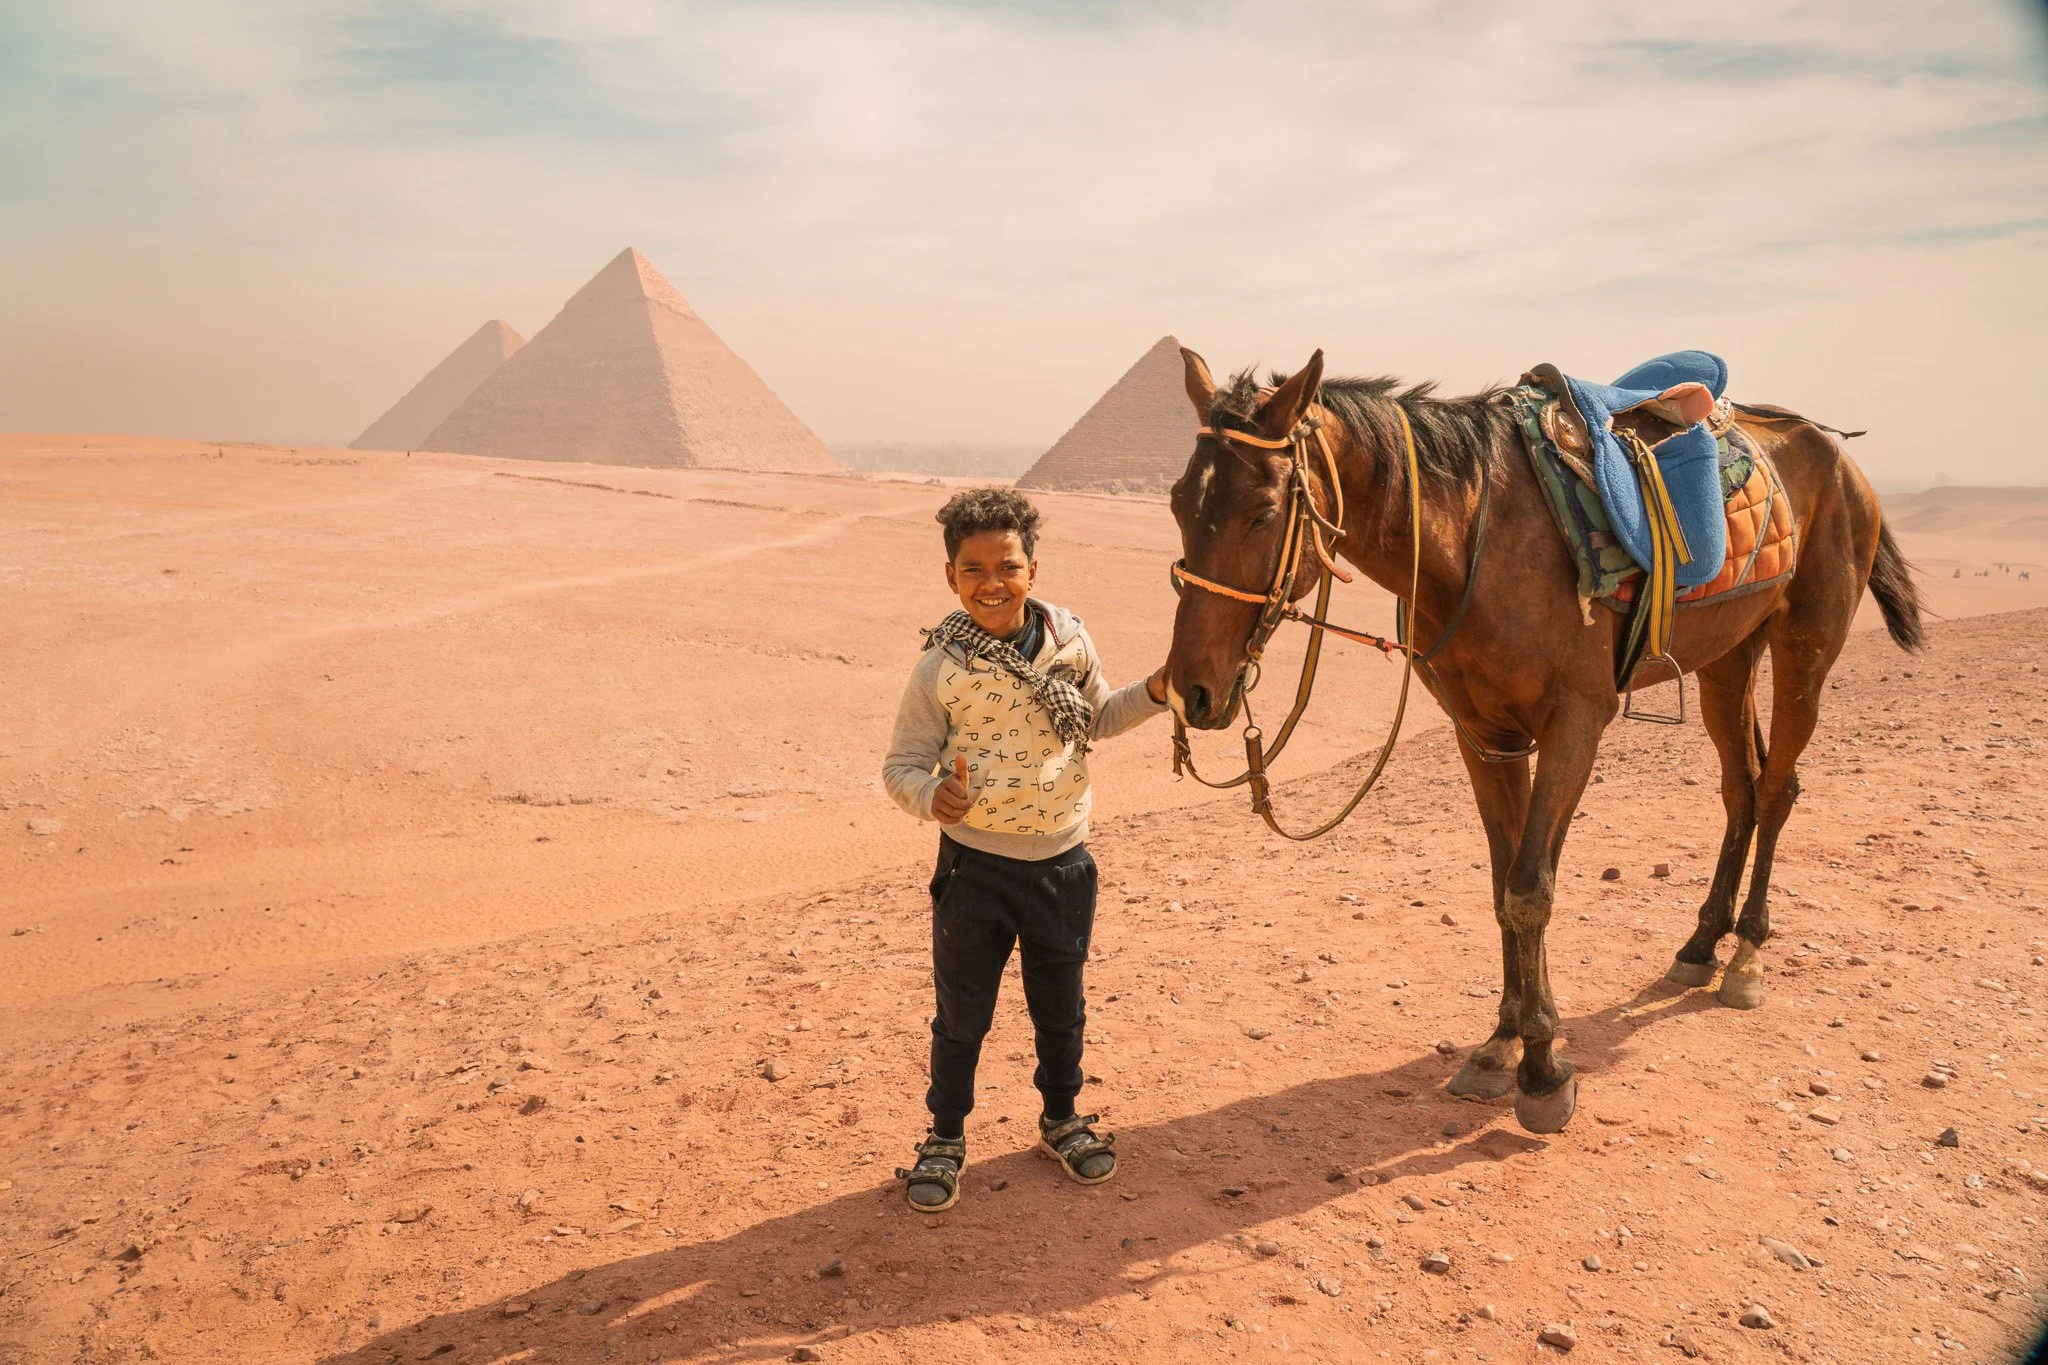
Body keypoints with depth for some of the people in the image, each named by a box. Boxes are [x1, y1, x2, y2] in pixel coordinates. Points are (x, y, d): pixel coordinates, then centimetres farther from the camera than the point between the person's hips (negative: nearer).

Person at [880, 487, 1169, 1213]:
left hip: (1063, 862, 3)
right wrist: (931, 796, -31)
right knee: (962, 1014, 12)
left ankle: (1061, 1119, 43)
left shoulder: (1070, 641, -6)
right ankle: (946, 1137, 33)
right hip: (975, 868, -2)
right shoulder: (939, 668, -15)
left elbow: (1098, 719, 13)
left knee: (1061, 1006, 20)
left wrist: (1154, 691, -3)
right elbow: (903, 764, -10)